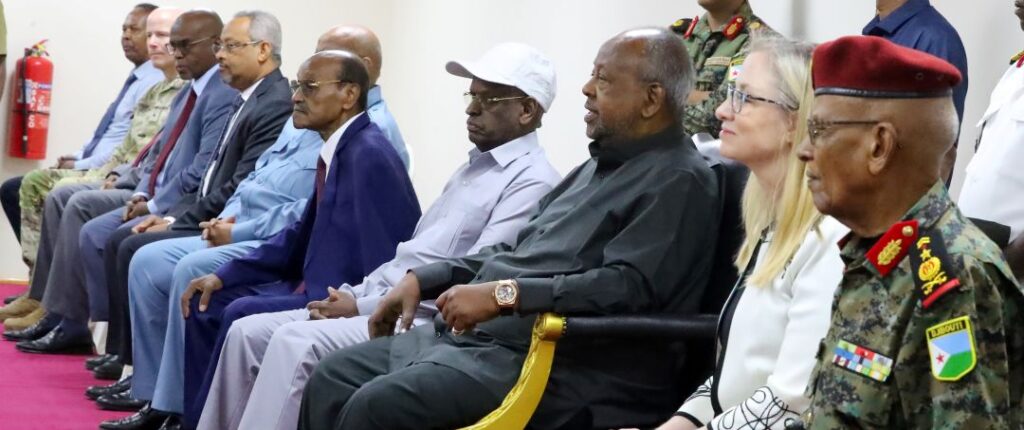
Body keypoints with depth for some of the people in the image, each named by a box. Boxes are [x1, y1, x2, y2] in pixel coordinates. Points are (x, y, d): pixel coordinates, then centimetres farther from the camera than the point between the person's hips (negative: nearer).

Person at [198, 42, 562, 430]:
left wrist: (363, 307, -14)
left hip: (427, 324, -9)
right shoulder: (472, 168, 22)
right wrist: (352, 295, 5)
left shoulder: (532, 181, -9)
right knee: (249, 332, -1)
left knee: (296, 342, -26)